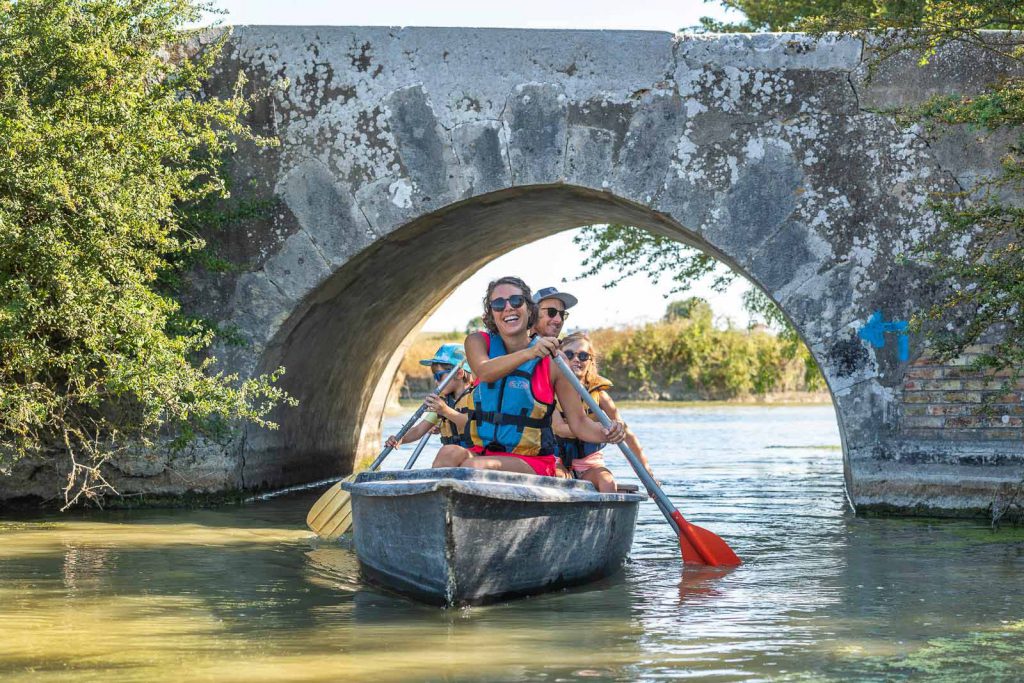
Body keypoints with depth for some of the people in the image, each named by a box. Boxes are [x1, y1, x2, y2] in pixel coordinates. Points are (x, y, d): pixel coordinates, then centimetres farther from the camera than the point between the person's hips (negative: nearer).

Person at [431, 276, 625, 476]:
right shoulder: (478, 342, 5)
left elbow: (578, 422, -1)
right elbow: (484, 372, -20)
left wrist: (606, 434, -23)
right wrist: (529, 353, -37)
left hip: (533, 464, -3)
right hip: (483, 453, 3)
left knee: (474, 466, -32)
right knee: (449, 453, -30)